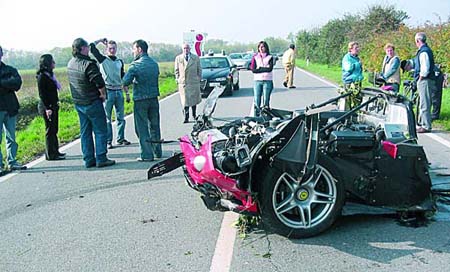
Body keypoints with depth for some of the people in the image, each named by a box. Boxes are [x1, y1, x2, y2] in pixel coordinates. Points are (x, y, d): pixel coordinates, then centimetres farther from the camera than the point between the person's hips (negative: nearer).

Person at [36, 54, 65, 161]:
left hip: (53, 105, 9)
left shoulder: (50, 75, 13)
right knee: (50, 130, -3)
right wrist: (47, 108, -20)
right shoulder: (42, 76, -13)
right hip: (47, 106, -9)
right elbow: (42, 94, -16)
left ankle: (55, 151, 22)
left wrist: (56, 103, 18)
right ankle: (50, 154, 3)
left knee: (54, 129, 13)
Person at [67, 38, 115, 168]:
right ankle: (101, 159, 2)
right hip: (92, 103, -8)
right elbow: (99, 82, -25)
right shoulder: (88, 64, -21)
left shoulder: (70, 63, 5)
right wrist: (103, 94, -5)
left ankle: (89, 160, 16)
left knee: (85, 132, 12)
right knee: (100, 131, 1)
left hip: (78, 102, 8)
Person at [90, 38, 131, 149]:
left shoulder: (120, 62, 14)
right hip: (108, 92, -4)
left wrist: (127, 93, 16)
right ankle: (108, 141, 6)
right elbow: (92, 47, -8)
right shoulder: (103, 60, 2)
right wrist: (101, 40, 6)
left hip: (119, 91, 4)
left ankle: (121, 138, 18)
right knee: (107, 118, 0)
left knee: (121, 117, 7)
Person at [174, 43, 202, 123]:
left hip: (194, 82, 1)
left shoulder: (196, 58, 7)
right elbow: (176, 70, 12)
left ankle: (194, 115, 27)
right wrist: (177, 80, 5)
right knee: (185, 101, -6)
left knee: (194, 100, 9)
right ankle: (186, 118, -4)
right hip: (183, 83, -1)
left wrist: (199, 79, 7)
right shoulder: (178, 58, 7)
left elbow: (199, 69, 12)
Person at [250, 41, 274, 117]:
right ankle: (256, 116, 0)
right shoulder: (255, 57, 11)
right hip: (257, 81, 1)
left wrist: (259, 68, -5)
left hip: (267, 81, -1)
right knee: (256, 100, -4)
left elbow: (270, 69, -7)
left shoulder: (270, 57, 8)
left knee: (266, 100, -3)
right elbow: (253, 69, 0)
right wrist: (265, 69, -6)